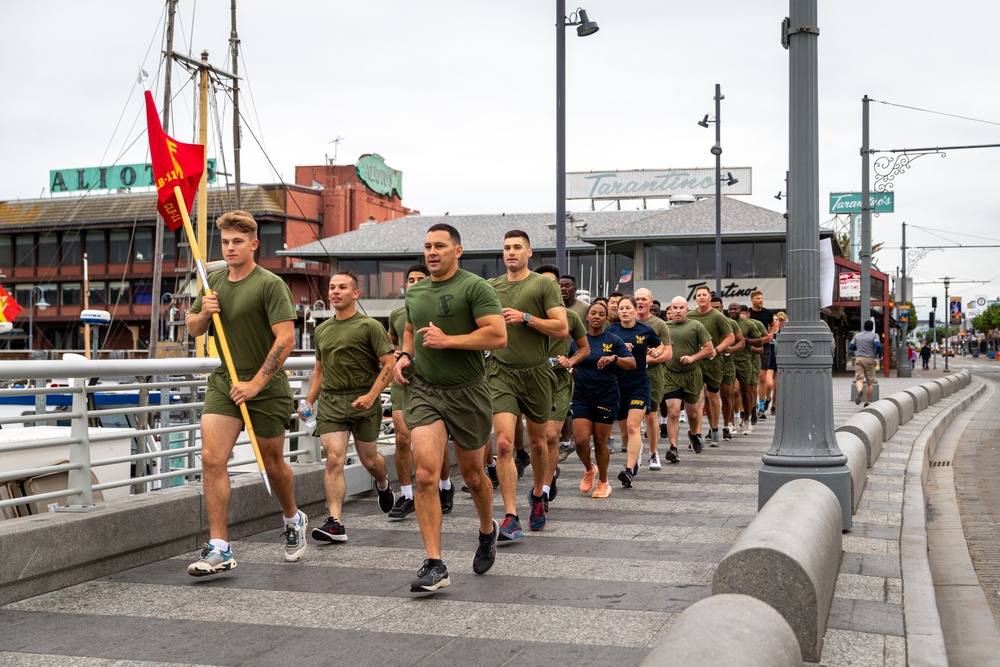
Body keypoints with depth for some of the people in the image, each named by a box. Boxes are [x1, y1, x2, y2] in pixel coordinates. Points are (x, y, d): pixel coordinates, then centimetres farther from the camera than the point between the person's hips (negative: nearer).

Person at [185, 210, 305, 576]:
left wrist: (256, 383, -22)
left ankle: (293, 519, 39)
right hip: (223, 382, 5)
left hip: (266, 388, -5)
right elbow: (191, 327, 20)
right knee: (212, 459, -11)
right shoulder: (215, 281, 9)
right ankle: (219, 549, -8)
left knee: (272, 463, 10)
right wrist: (204, 313, -4)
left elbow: (286, 338, -18)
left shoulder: (270, 284, -11)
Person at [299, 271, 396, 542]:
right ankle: (335, 523, -15)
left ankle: (383, 484, 47)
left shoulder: (369, 326, -4)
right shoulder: (322, 330, 14)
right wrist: (308, 401, 14)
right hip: (330, 401, 3)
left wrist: (371, 396, -17)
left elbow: (389, 364, -7)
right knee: (334, 459, -12)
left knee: (369, 460, 11)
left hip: (363, 401, -3)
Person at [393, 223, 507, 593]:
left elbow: (498, 336, -17)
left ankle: (487, 531, 44)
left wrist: (447, 340, -20)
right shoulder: (414, 292, 12)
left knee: (472, 475, 13)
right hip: (423, 391, 4)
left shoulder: (474, 287, -8)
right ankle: (434, 566, -11)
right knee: (425, 475, -13)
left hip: (467, 393, -3)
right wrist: (405, 355, 9)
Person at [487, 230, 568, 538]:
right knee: (504, 444, -12)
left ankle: (539, 493, 42)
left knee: (537, 442, 14)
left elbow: (561, 328, -8)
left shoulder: (544, 285, -1)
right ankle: (511, 518, -11)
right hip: (501, 373, 1)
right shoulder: (491, 287, 10)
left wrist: (525, 318, -16)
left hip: (536, 372, -1)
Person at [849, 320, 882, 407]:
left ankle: (859, 391, -42)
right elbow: (878, 345, -18)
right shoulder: (874, 335, -3)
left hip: (859, 359, 2)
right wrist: (880, 355, 0)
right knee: (870, 383, 11)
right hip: (870, 360, -2)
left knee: (859, 380, -7)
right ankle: (867, 403, 12)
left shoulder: (857, 335, 8)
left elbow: (850, 347, 8)